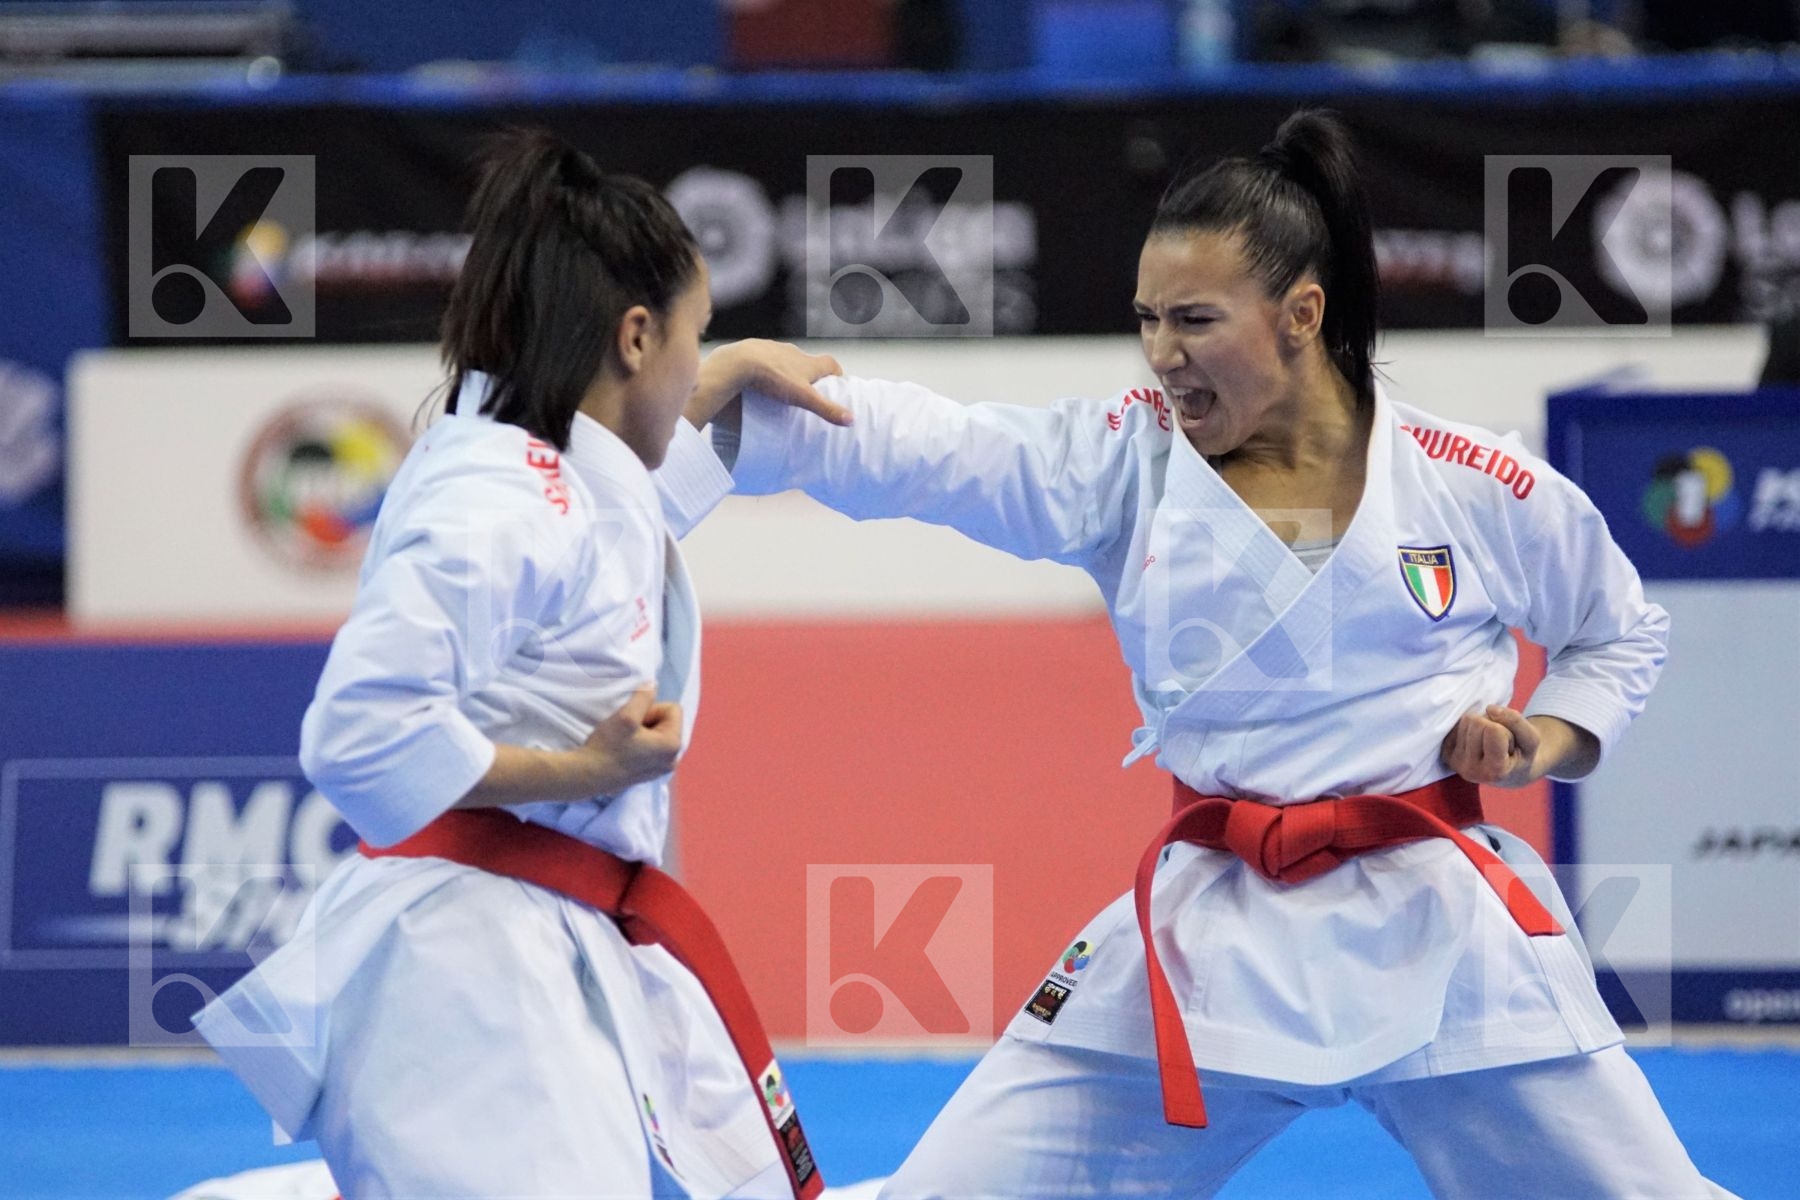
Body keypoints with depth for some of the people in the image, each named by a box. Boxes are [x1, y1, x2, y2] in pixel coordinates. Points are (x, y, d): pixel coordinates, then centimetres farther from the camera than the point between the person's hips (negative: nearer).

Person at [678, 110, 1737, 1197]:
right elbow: (905, 446, -12)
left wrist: (1551, 740, -5)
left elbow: (1623, 631, 15)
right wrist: (702, 401, -26)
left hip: (1439, 933, -2)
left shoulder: (1478, 490, -3)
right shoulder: (1126, 462, 0)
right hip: (1213, 933, 2)